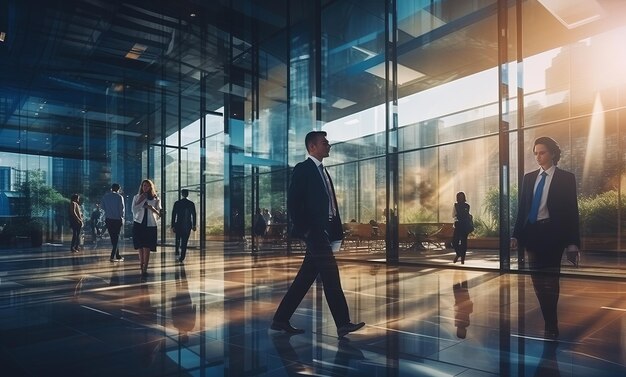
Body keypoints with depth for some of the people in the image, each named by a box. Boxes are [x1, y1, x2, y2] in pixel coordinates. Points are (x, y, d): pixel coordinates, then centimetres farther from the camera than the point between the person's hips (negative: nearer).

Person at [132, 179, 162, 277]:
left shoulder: (156, 199, 6)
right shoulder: (137, 197, 10)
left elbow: (159, 214, 2)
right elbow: (134, 210, -3)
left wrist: (153, 209, -17)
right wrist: (140, 200, -10)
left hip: (150, 225, -1)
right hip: (138, 224, 1)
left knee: (147, 248, -8)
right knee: (140, 247, 4)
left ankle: (145, 269, -7)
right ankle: (141, 267, 20)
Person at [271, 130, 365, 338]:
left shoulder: (323, 171, 20)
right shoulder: (303, 169, -6)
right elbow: (293, 202, -13)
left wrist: (336, 230, 11)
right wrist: (304, 229, -15)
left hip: (324, 231, 9)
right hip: (313, 231, -9)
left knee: (306, 277, 10)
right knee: (330, 275, -6)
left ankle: (281, 320, 19)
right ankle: (343, 324, 3)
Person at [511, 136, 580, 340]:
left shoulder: (565, 178, 0)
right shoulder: (529, 178, 11)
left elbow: (572, 211, -2)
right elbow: (522, 208, 10)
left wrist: (573, 243, -7)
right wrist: (516, 235, 2)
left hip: (552, 234, -4)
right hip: (532, 233, 4)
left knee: (549, 281, -1)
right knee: (538, 282, 9)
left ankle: (551, 328, 11)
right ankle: (550, 326, 22)